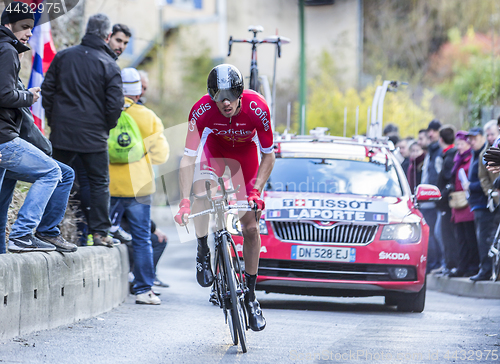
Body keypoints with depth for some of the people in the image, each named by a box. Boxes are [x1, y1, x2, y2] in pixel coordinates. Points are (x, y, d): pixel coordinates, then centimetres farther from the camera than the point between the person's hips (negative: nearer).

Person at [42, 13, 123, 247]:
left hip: (62, 132, 3)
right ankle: (99, 232, 5)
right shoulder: (109, 65, -8)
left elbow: (47, 90, 7)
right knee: (99, 182, 8)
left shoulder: (63, 57, 4)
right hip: (94, 136, -3)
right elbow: (115, 104, -10)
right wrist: (106, 127, 8)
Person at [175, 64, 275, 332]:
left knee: (250, 226, -4)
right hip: (215, 147, 0)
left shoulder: (257, 108, -33)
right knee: (202, 196, -31)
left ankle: (250, 295, 7)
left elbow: (268, 156, -20)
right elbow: (188, 158, -31)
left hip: (245, 151, 0)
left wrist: (256, 192, -29)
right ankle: (203, 252, -4)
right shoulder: (201, 111, -34)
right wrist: (184, 202, -39)